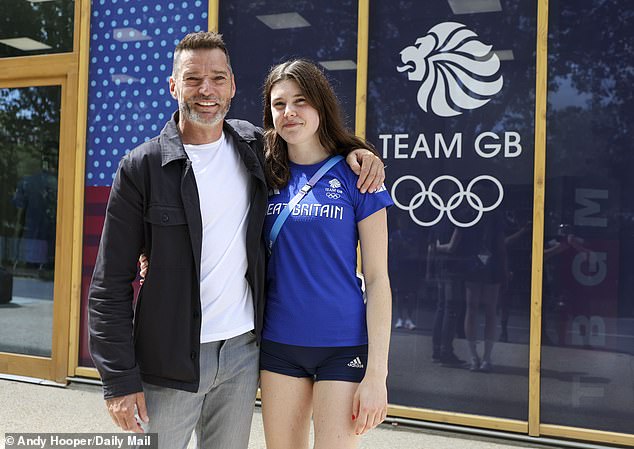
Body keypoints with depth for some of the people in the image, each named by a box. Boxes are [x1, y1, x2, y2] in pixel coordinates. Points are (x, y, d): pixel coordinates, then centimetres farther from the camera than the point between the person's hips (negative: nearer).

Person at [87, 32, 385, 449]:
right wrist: (120, 380, -11)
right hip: (171, 360, -3)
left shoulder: (254, 146, 2)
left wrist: (356, 151, -1)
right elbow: (111, 284, -8)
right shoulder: (142, 167, -9)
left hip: (243, 351, 4)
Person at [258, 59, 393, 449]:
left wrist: (377, 373, -11)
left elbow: (378, 278, -7)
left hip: (343, 345, -3)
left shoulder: (355, 174, -6)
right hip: (279, 343, 4)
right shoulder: (266, 176, 4)